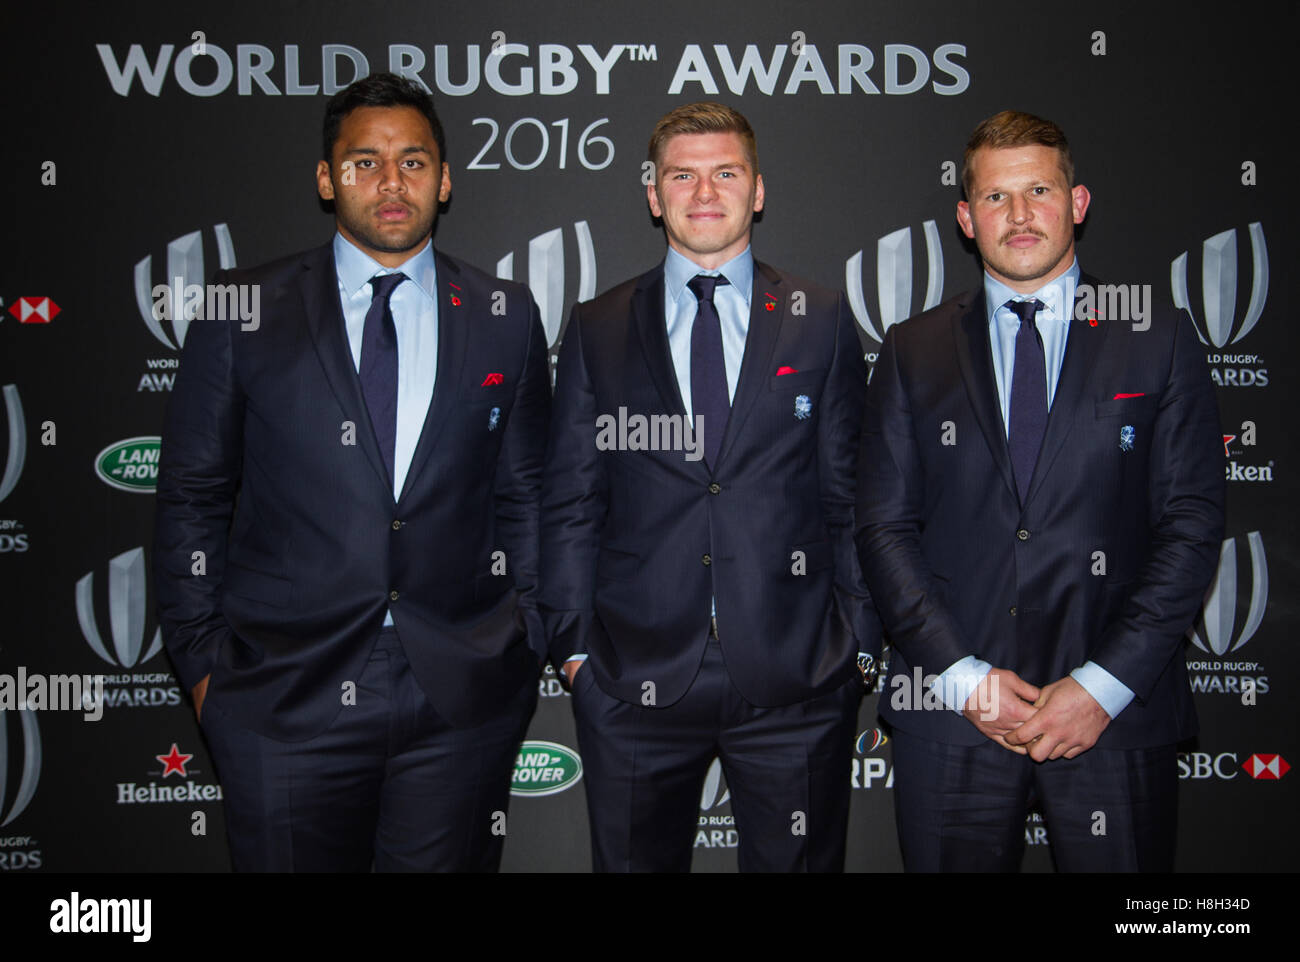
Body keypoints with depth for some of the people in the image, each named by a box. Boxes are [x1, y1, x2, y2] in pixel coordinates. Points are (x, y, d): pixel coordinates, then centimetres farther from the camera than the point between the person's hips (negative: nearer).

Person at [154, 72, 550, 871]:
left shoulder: (506, 317, 5)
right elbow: (193, 496, 5)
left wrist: (527, 644, 7)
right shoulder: (245, 312, 1)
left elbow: (526, 494, 9)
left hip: (462, 699, 1)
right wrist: (200, 655, 2)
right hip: (284, 700, -1)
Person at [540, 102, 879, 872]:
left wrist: (860, 642, 3)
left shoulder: (822, 321, 6)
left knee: (800, 861, 10)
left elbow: (852, 492, 6)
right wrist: (574, 642, 1)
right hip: (635, 681, 1)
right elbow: (571, 502, 6)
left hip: (795, 685, 0)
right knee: (634, 861, 11)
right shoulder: (597, 330, 7)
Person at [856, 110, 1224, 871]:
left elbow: (1193, 524, -1)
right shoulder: (913, 352, 7)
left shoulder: (1159, 342, 4)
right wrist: (963, 676, -8)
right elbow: (885, 528, 2)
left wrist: (1103, 685, -9)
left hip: (1116, 716, 0)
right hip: (949, 719, 1)